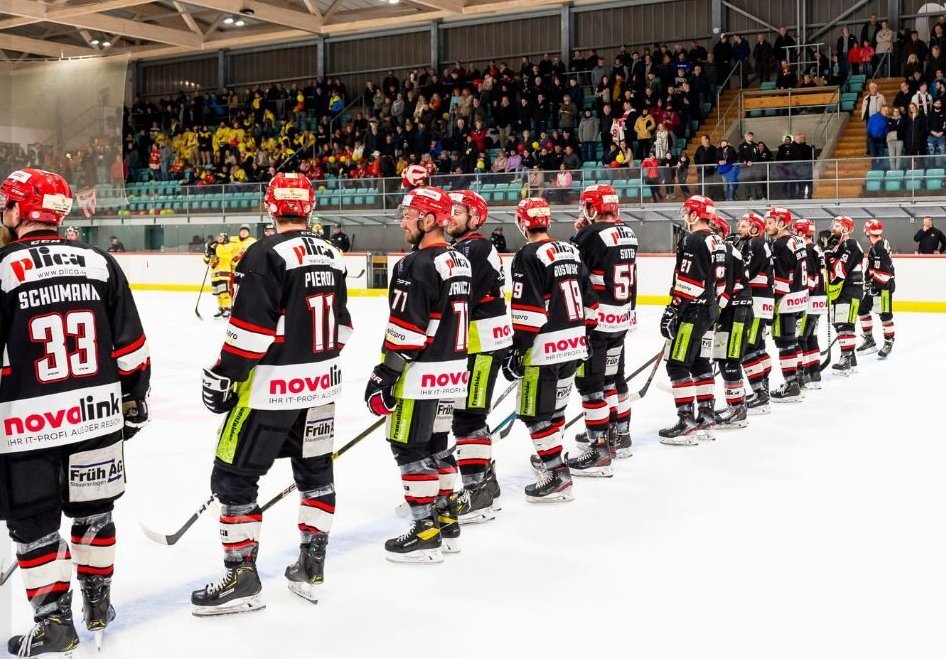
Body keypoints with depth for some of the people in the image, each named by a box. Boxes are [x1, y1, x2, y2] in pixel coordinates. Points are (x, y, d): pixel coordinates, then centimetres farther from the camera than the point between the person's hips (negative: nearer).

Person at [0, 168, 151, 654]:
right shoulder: (99, 262, 2)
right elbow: (131, 345, 5)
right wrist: (135, 400, 17)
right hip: (97, 415, 4)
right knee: (93, 513, 19)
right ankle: (98, 606, 31)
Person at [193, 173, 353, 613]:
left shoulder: (266, 255, -15)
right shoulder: (330, 255, 8)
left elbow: (251, 327, -20)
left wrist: (223, 376, -10)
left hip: (271, 388, -8)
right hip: (321, 385, 8)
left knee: (233, 477, 2)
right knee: (315, 472, 16)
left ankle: (241, 577, 5)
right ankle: (311, 568, 24)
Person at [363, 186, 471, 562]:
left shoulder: (416, 265, -18)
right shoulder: (460, 262, 12)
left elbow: (405, 330, -21)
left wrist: (383, 375, -15)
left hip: (421, 374, -9)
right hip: (453, 369, 10)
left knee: (410, 448, -1)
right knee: (436, 444, 18)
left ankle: (427, 533, 2)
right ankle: (447, 523, 26)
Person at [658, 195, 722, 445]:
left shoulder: (693, 240, -16)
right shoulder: (715, 240, 14)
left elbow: (686, 281, -22)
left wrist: (672, 310, -19)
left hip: (693, 311, -10)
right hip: (709, 309, 10)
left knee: (677, 365, -8)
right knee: (699, 363, 17)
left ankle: (687, 421, -9)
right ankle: (706, 416, 21)